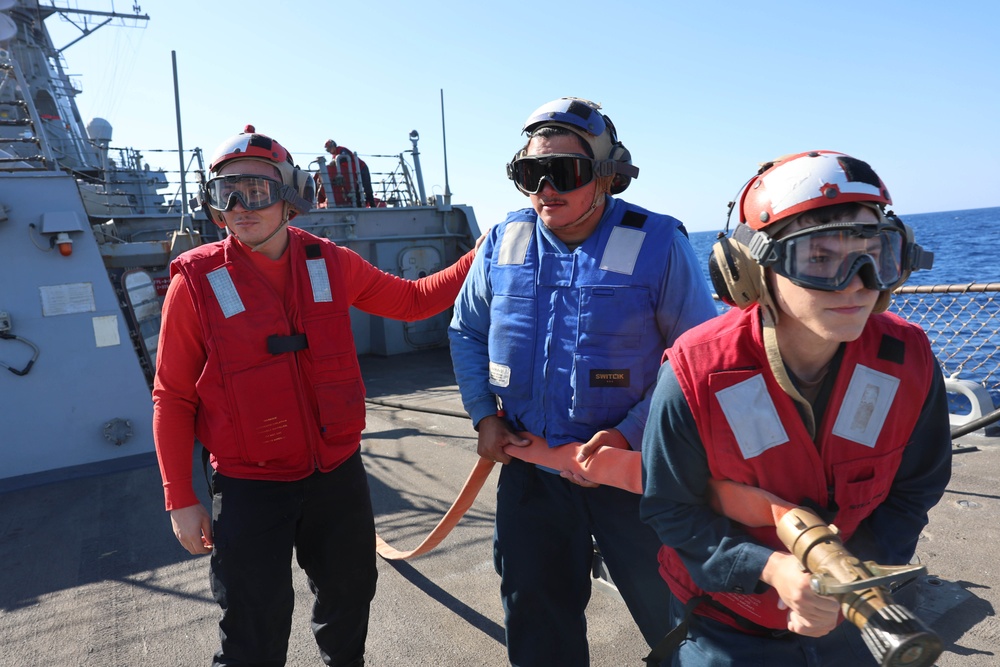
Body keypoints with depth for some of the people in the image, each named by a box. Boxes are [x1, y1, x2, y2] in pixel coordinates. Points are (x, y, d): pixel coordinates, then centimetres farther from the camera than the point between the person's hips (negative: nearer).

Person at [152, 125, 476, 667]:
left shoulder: (330, 264, -3)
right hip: (249, 489, -3)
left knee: (349, 601, 22)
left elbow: (412, 299, 10)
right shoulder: (197, 279, -10)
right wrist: (181, 499, -4)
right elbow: (173, 398, -5)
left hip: (338, 475, 3)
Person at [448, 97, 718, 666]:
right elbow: (467, 331, 11)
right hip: (530, 465, 4)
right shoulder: (503, 242, -1)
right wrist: (484, 415, 0)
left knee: (677, 617, 15)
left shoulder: (658, 244, -14)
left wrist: (628, 435, -20)